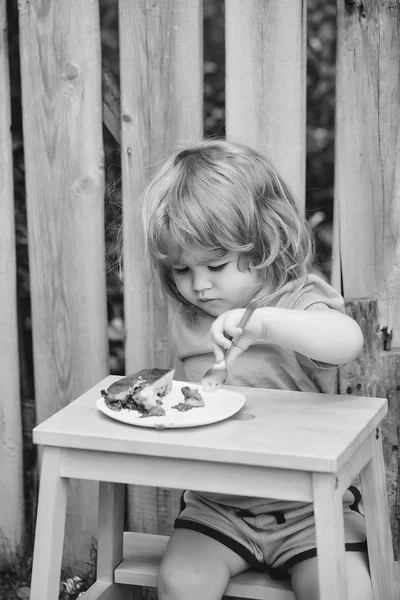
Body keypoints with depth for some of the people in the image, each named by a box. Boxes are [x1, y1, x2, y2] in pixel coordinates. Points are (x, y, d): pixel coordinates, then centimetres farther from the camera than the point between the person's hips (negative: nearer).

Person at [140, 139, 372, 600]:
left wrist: (264, 322, -47)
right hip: (215, 504, 4)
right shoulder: (187, 320, 6)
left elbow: (348, 341, -36)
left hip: (307, 501, -4)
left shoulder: (298, 302, -11)